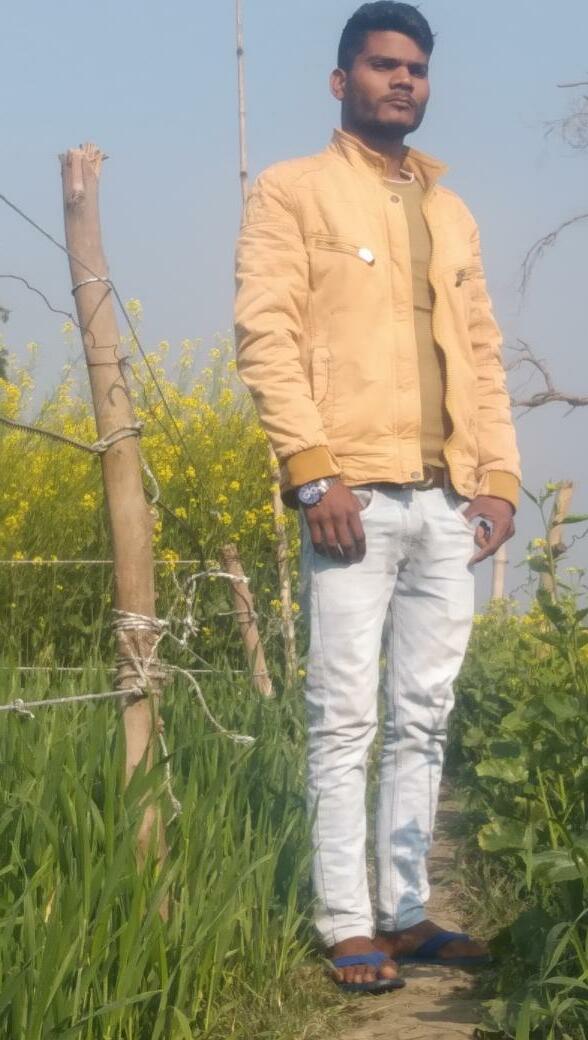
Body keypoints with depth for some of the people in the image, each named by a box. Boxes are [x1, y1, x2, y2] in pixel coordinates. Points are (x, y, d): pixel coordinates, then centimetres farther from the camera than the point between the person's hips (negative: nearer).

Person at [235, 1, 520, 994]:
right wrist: (314, 472, -16)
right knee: (345, 719, -5)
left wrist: (500, 476, 9)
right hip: (355, 495, -6)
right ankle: (348, 927, 0)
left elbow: (483, 353, 20)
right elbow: (265, 334, -7)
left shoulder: (451, 213, 21)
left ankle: (405, 911, 15)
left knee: (423, 718, 8)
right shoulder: (293, 190, 2)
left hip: (447, 502, 6)